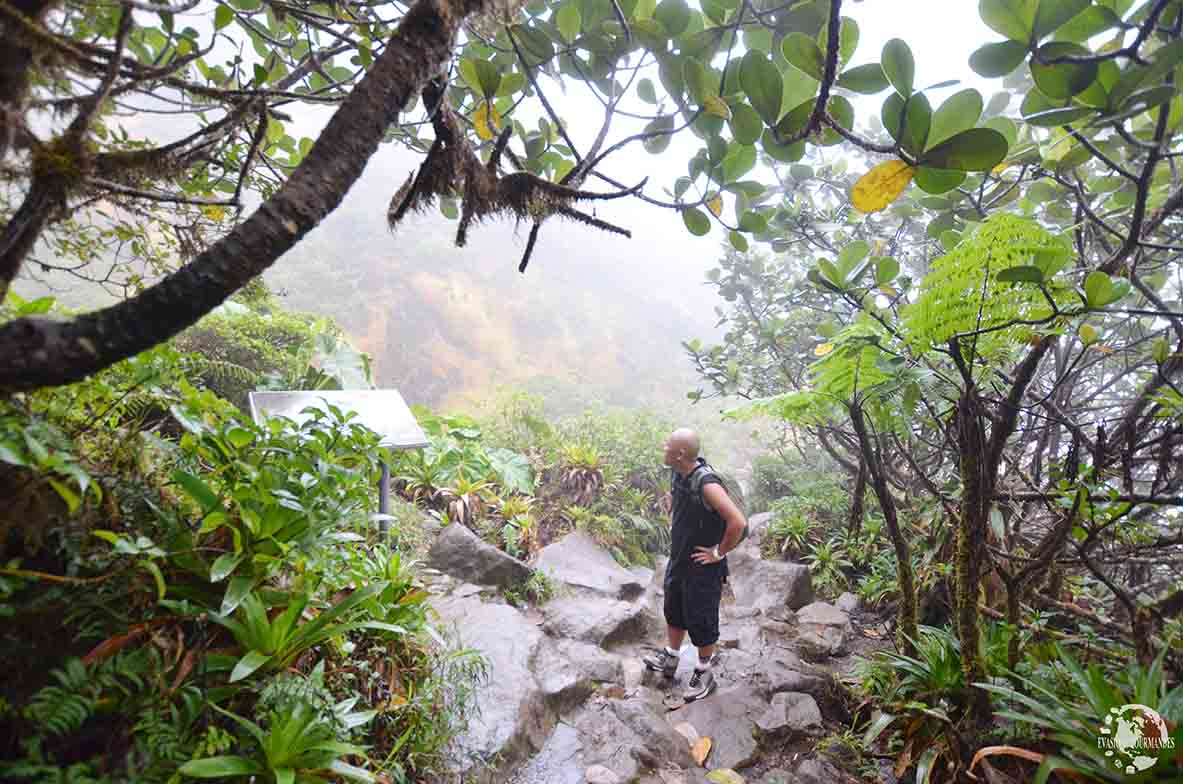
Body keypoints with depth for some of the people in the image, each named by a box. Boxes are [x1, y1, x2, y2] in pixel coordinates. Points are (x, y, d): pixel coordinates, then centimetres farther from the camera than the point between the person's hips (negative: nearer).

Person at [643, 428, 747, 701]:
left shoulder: (707, 484, -32)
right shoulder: (677, 473, -5)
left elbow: (738, 522, -37)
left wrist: (719, 553, -24)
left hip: (703, 567, -8)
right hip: (678, 560, 8)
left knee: (700, 622, 10)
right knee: (673, 612, 24)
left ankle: (704, 674, 34)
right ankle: (669, 660, 46)